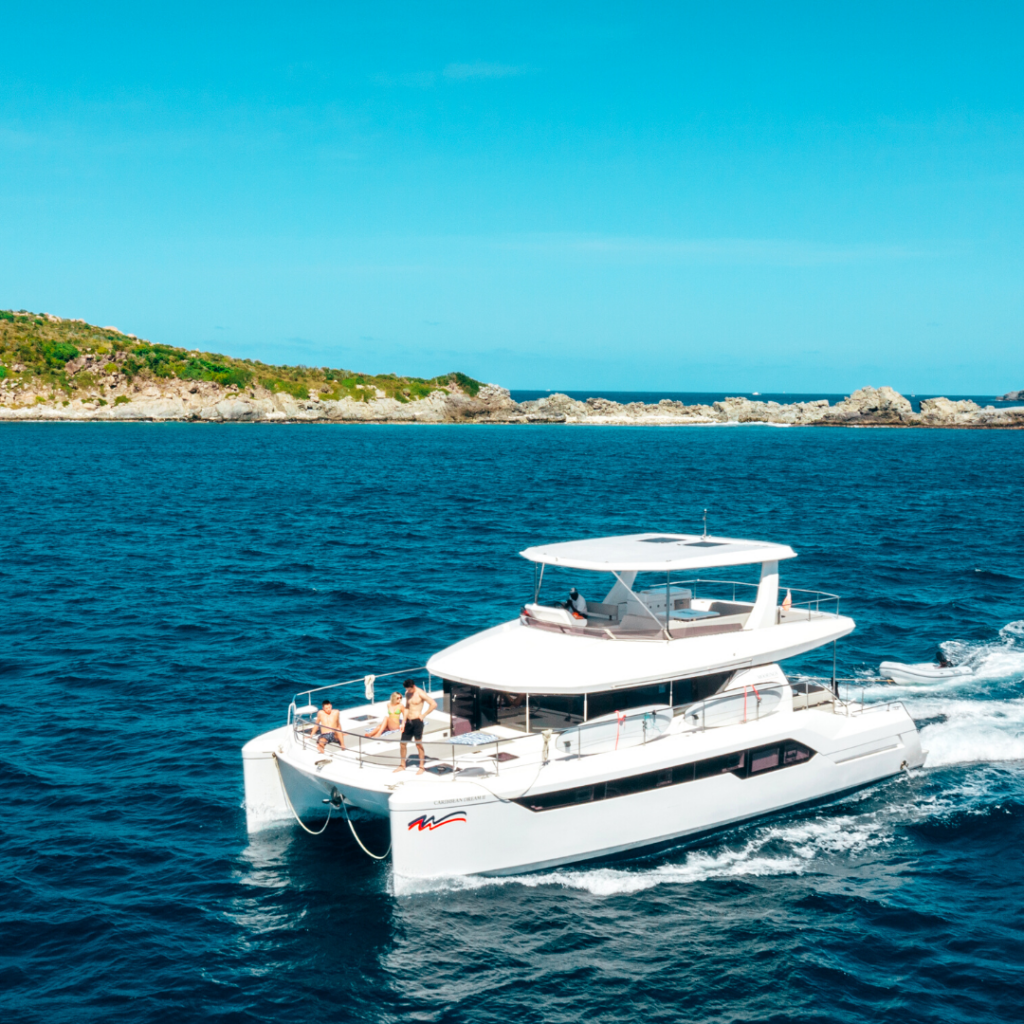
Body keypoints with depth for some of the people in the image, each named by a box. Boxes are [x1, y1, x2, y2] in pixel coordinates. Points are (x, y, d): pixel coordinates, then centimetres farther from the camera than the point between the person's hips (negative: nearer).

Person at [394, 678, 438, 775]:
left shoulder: (420, 693, -11)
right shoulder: (407, 693, 11)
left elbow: (434, 704, -16)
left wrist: (423, 715, -13)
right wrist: (403, 722, 14)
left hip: (417, 722, -7)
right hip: (408, 722, 7)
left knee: (418, 744, 0)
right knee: (402, 744, 9)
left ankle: (422, 767, 10)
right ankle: (402, 765, 23)